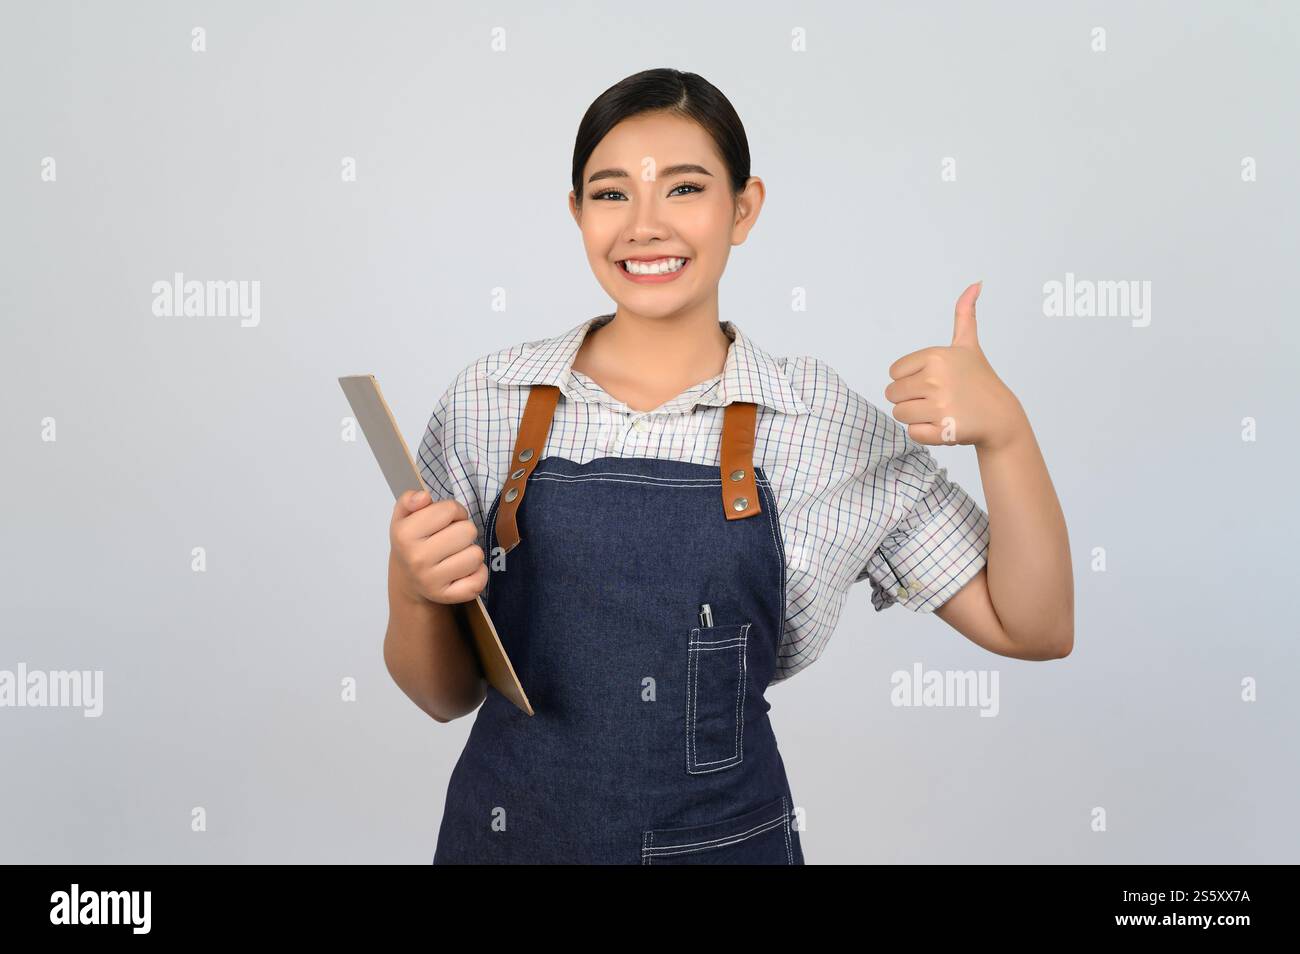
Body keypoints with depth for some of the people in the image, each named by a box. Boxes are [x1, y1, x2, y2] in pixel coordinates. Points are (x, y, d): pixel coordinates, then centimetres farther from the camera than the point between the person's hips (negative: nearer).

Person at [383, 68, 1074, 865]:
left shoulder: (827, 423, -9)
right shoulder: (486, 401, -7)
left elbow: (1033, 629, -6)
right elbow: (448, 695, 1)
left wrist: (1003, 428, -20)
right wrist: (414, 594, -20)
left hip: (724, 838, 0)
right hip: (508, 831, 1)